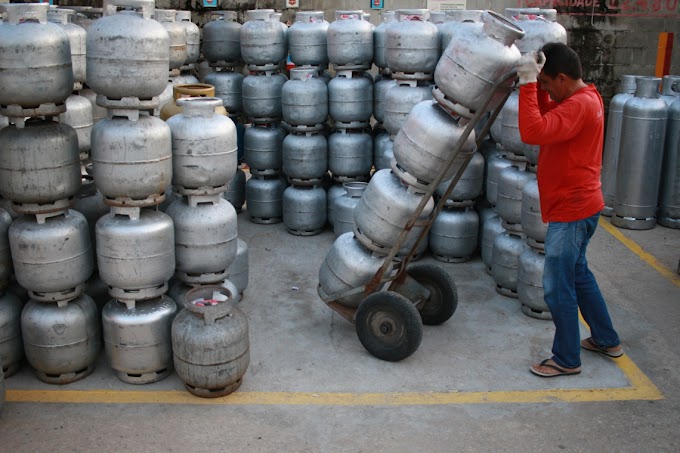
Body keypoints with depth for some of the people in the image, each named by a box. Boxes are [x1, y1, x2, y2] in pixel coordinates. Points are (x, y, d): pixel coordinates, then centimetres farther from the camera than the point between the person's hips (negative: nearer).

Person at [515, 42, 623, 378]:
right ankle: (606, 340, 37)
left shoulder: (579, 105, -23)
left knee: (558, 288, 0)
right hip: (579, 205, 11)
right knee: (578, 274, 23)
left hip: (570, 211, -11)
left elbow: (533, 133, -34)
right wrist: (534, 83, 3)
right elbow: (547, 116, 18)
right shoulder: (586, 96, 9)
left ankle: (567, 360, 15)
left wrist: (529, 82, -29)